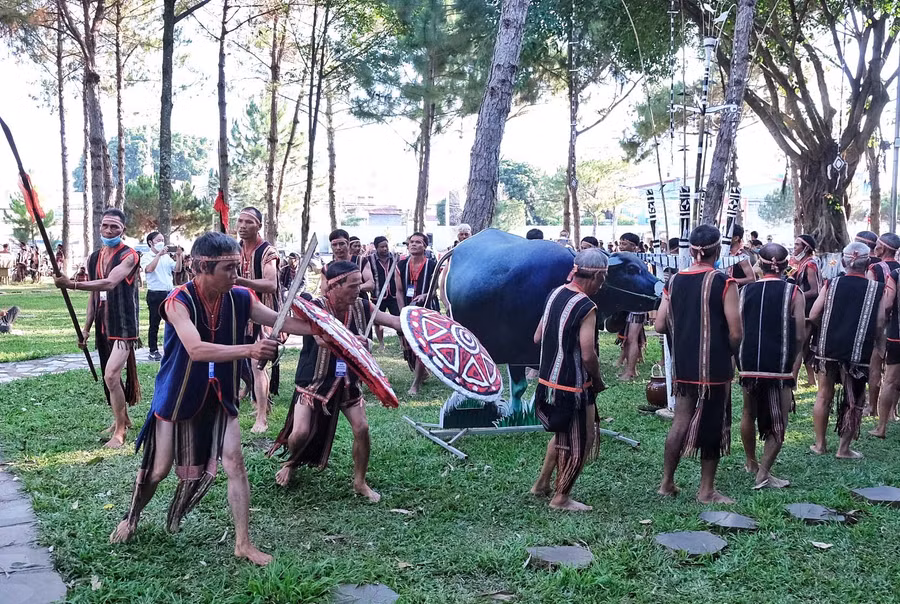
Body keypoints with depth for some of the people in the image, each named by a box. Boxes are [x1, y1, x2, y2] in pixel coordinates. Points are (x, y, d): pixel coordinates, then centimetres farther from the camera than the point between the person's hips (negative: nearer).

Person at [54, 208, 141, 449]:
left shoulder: (129, 256, -13)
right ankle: (122, 419, 34)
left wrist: (72, 285, -38)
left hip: (124, 326, -7)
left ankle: (120, 431, -4)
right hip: (103, 327, 7)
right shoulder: (94, 258, 9)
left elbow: (109, 283, -29)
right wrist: (86, 328, 14)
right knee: (110, 377, 15)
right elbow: (93, 295, 16)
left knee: (111, 375, -16)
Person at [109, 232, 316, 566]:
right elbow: (196, 350, -41)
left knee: (234, 462, -4)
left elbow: (286, 322, -8)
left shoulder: (241, 298, -12)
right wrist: (249, 349, -54)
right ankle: (130, 520, 41)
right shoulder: (179, 300, -26)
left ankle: (243, 542, 7)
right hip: (177, 396, -3)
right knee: (158, 469, 12)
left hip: (219, 396, 3)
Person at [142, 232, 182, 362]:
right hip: (155, 294, -5)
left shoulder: (167, 257, 13)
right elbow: (149, 269, -22)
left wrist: (178, 256, -9)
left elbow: (177, 269, 4)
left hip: (170, 292, 5)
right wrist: (159, 254, -24)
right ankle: (153, 351, 7)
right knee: (154, 324, 1)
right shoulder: (146, 257, -2)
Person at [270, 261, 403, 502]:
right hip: (314, 381, -3)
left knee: (362, 428, -4)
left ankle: (360, 482, 16)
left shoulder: (361, 307, -7)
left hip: (347, 382, 4)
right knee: (301, 432, -8)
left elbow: (395, 321, -7)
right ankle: (291, 463, 28)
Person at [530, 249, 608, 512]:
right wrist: (598, 381, -8)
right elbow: (588, 355, -24)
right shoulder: (586, 307, -21)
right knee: (580, 441, 7)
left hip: (548, 379, 8)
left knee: (563, 434, 25)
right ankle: (561, 498, 17)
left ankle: (542, 483, 34)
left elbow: (538, 337, 11)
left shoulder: (555, 294, 4)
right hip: (573, 386, -8)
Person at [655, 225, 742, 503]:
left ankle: (667, 482, 20)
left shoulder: (674, 281, 2)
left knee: (681, 421, 14)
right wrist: (729, 351, 5)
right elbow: (736, 333, -15)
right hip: (714, 367, -4)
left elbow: (660, 325, 3)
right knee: (712, 426, 7)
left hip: (682, 366, 5)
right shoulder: (723, 283, -12)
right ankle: (706, 490, 17)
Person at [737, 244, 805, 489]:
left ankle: (751, 463, 38)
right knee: (778, 423, 7)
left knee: (749, 415, 22)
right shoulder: (793, 293, -6)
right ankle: (763, 473, -1)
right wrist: (791, 357, 11)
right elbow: (799, 336, -8)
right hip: (779, 367, -3)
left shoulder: (746, 291, 2)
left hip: (748, 364, 4)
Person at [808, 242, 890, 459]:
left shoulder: (831, 284, -1)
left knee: (823, 396, 14)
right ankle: (844, 449, 13)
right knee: (853, 401, 10)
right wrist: (885, 305, 10)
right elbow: (878, 326, -8)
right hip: (857, 352, -2)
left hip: (828, 349, 2)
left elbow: (813, 316, -2)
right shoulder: (877, 289, -7)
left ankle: (820, 444, 22)